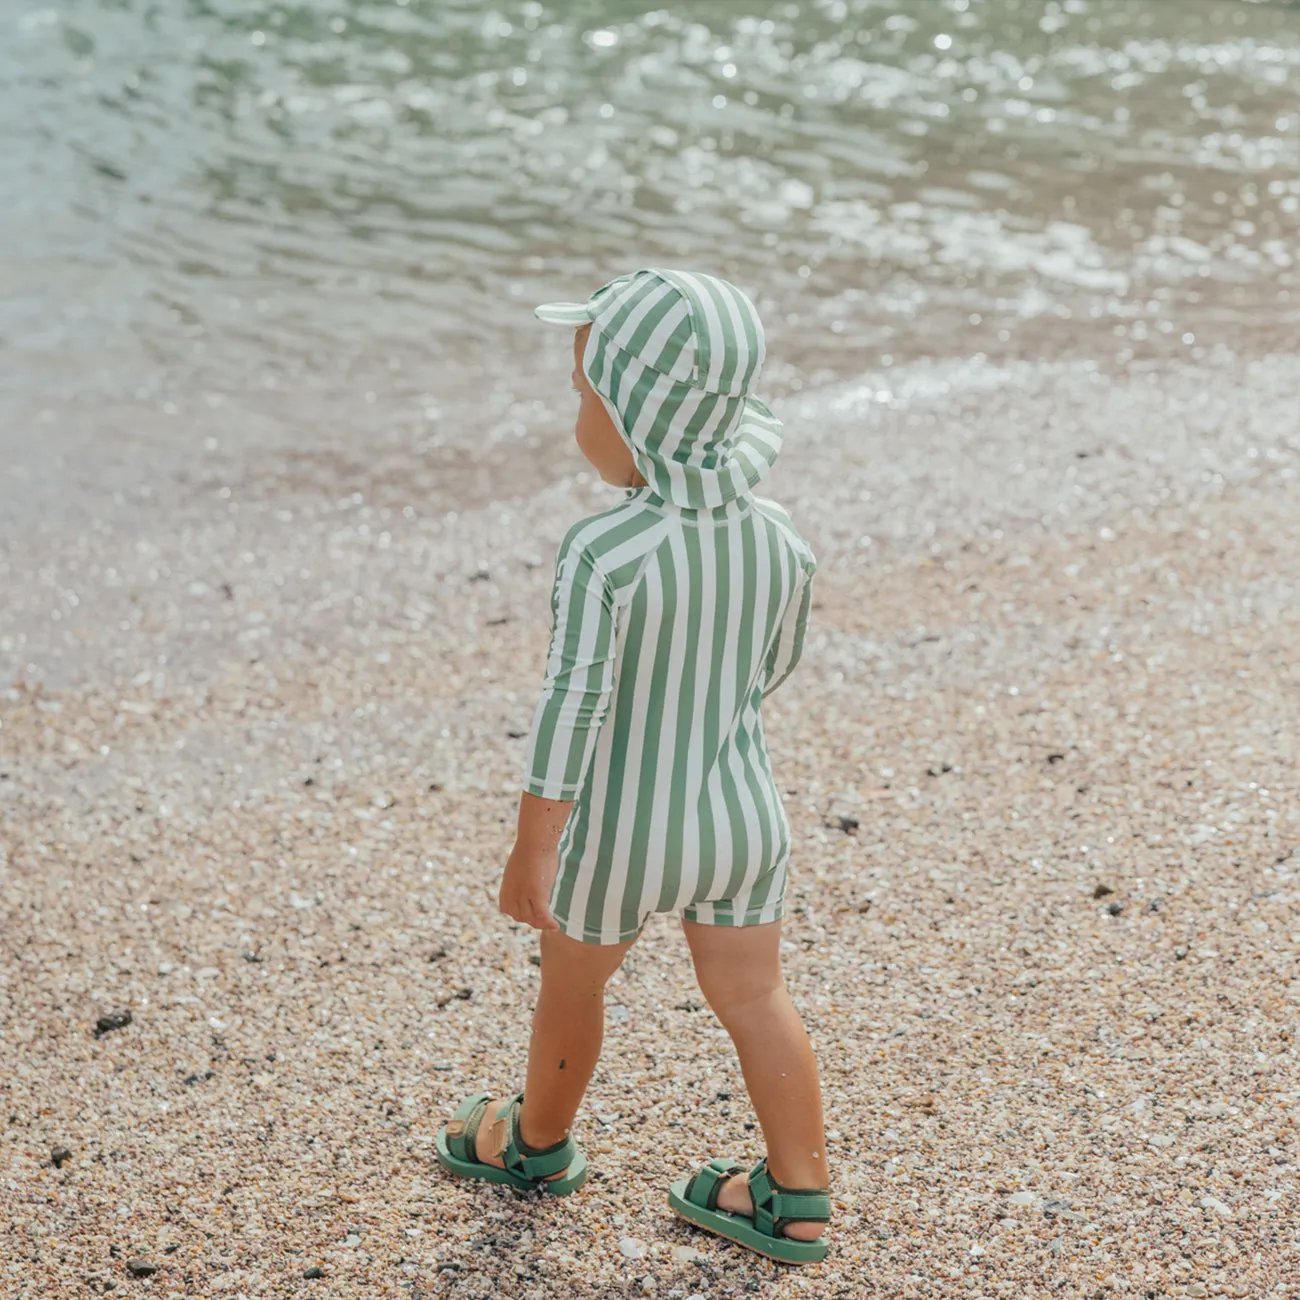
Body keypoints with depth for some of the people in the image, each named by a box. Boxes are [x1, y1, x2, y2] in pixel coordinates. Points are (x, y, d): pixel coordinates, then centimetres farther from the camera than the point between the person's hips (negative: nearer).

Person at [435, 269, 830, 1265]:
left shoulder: (600, 555, -27)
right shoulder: (782, 544, -10)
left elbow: (572, 709, -24)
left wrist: (530, 855, -15)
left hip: (623, 837, -4)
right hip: (749, 818, 4)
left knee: (573, 980, 20)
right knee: (752, 996, 17)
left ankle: (537, 1142, 45)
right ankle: (798, 1202, 26)